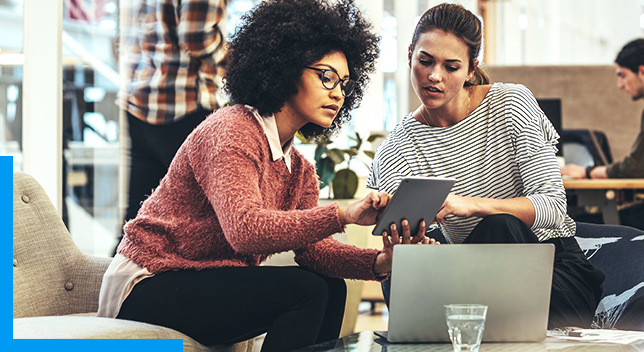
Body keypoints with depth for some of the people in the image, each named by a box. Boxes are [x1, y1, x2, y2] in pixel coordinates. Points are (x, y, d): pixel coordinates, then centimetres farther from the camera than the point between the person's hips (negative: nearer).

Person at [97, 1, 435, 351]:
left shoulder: (299, 171, 12)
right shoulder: (231, 130, -17)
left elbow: (310, 247, -3)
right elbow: (245, 231, -33)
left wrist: (378, 262, -21)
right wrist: (341, 214, -41)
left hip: (207, 285, 9)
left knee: (330, 288, -2)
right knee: (304, 290, -21)